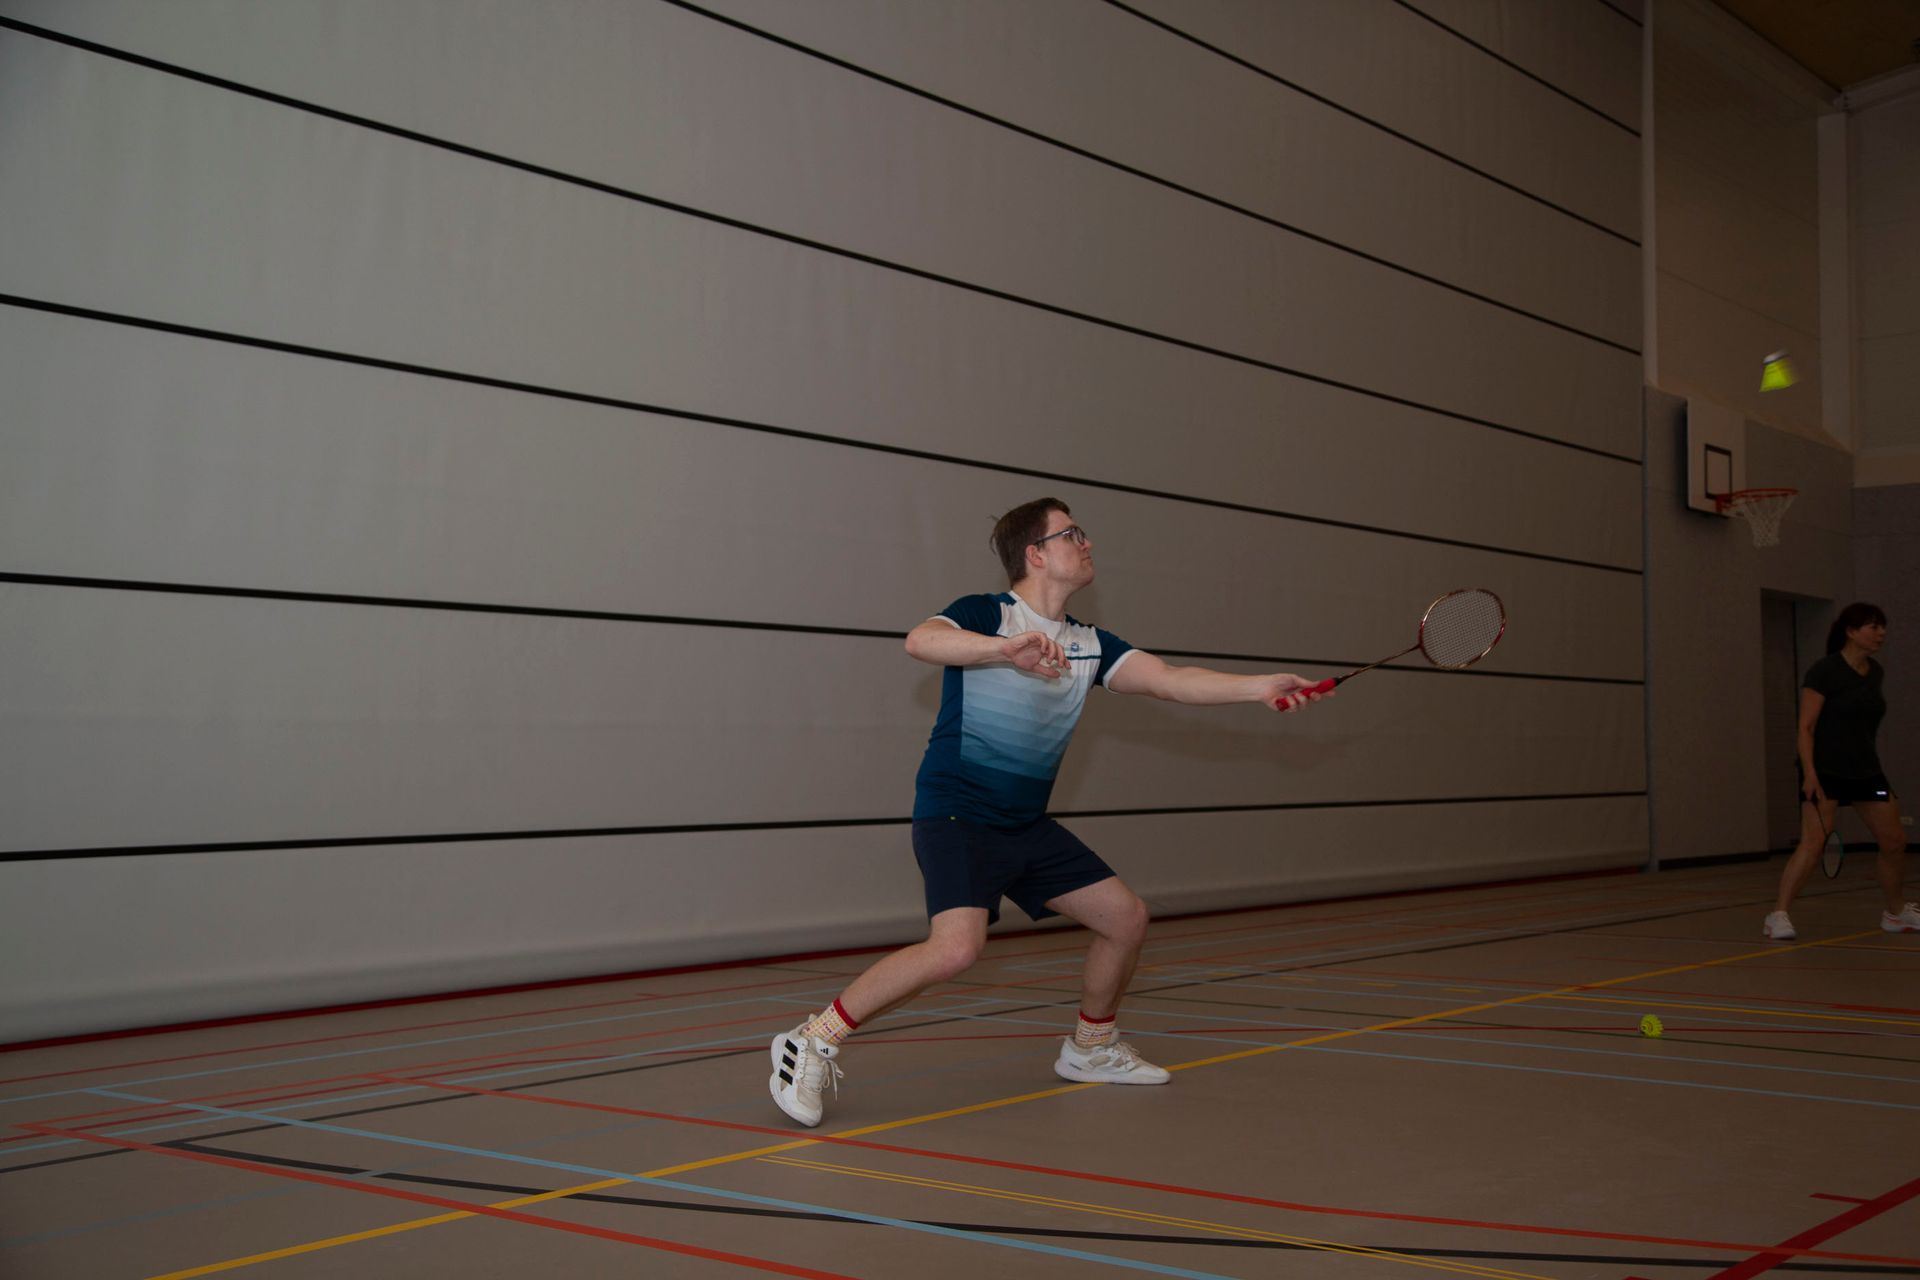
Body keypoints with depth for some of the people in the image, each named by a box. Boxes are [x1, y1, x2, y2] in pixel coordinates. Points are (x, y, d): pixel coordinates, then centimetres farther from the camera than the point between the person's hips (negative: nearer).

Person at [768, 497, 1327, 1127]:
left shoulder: (1088, 644, 9)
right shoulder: (984, 614, -10)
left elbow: (1171, 680, 0)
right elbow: (920, 640, -30)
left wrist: (1263, 687, -12)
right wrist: (1007, 649, -44)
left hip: (1027, 826, 8)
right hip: (956, 815, -8)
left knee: (1126, 916, 10)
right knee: (957, 946, -29)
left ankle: (1091, 1047, 33)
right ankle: (815, 1041, -16)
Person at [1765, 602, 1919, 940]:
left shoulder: (1875, 672, 9)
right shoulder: (1824, 672, -12)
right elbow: (1806, 727, -14)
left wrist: (1872, 765, 20)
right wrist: (1809, 773, -22)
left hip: (1866, 771, 7)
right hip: (1825, 772, -7)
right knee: (1813, 842, -19)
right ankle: (1777, 915, -15)